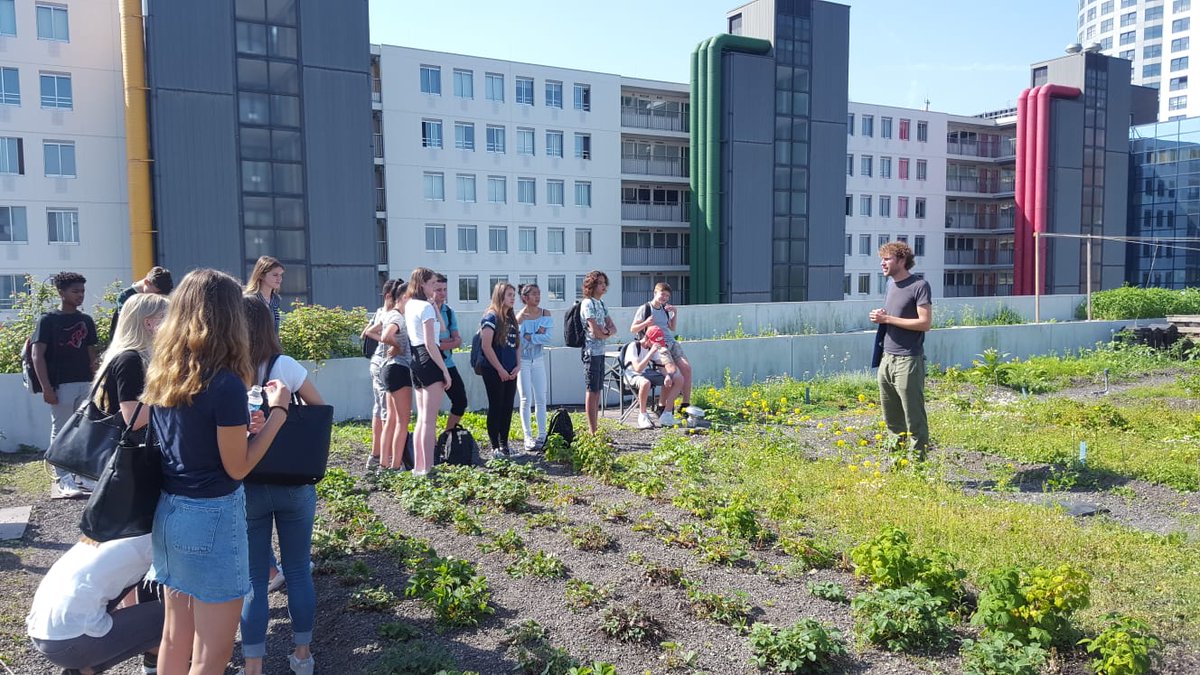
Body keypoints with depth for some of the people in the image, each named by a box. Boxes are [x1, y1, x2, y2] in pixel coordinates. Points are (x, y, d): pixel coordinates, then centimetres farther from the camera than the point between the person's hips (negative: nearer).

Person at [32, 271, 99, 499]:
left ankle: (82, 474, 18)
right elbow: (37, 356, -7)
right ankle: (63, 478, 9)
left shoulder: (86, 321, 11)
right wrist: (46, 387, -14)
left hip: (85, 384, 5)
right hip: (61, 385, -5)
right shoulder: (48, 320, -3)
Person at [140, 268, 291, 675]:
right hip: (212, 517, -8)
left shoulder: (162, 374, 1)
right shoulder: (226, 383, -22)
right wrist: (277, 410, -9)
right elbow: (237, 467, -14)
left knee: (176, 636, 23)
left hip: (169, 512, 8)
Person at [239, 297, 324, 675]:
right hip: (294, 484, 1)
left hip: (246, 486, 0)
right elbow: (321, 410, 2)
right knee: (299, 571, 14)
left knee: (253, 579, 11)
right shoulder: (284, 366, -9)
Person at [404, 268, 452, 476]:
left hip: (415, 361, 9)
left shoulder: (409, 305, 16)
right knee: (430, 420, -6)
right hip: (429, 361, -9)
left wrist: (434, 304, 13)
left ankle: (418, 466, 19)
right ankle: (426, 468, -3)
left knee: (422, 418, 15)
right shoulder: (426, 307, -11)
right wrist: (445, 370, -15)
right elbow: (430, 343, -17)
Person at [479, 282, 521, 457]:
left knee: (508, 408, 9)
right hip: (494, 372, -7)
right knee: (496, 407, -2)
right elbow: (486, 346, -16)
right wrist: (500, 370, -14)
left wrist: (518, 366, 3)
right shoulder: (491, 317, -10)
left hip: (510, 373, 7)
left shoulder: (511, 318, 13)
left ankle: (504, 444, 19)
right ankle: (495, 447, 6)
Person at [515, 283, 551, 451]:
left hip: (539, 360, 3)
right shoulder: (519, 316, -9)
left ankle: (542, 435, 12)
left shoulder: (545, 314, -1)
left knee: (541, 398, 5)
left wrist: (529, 337, -16)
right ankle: (528, 437, 3)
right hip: (522, 361, -3)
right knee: (526, 399, -1)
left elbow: (548, 337, -14)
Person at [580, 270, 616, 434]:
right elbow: (595, 332, -20)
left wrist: (606, 331, -11)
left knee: (597, 390, 11)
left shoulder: (601, 304, 15)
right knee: (592, 390, -5)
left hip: (600, 351, 9)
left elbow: (613, 328, 11)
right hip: (591, 351, -9)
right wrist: (607, 333, -1)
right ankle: (592, 431, -1)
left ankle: (596, 426, 18)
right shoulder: (588, 304, -12)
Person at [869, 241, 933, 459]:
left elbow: (925, 322, -16)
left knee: (914, 420, 0)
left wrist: (887, 319, -15)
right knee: (891, 418, 14)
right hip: (887, 359, 8)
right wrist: (879, 317, 3)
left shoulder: (919, 285, -9)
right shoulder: (891, 284, 15)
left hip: (909, 361, -8)